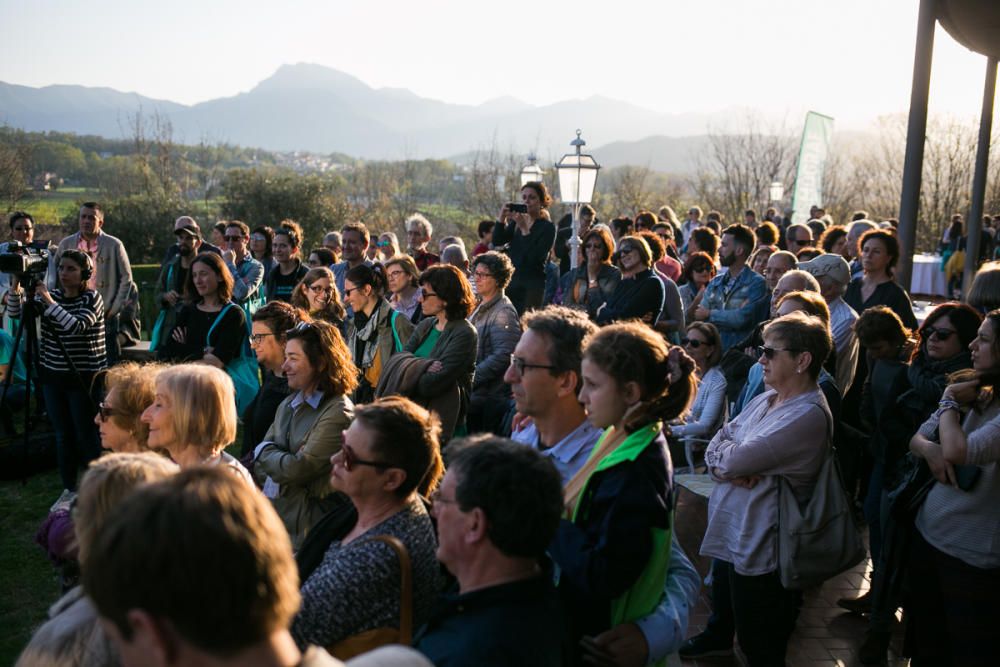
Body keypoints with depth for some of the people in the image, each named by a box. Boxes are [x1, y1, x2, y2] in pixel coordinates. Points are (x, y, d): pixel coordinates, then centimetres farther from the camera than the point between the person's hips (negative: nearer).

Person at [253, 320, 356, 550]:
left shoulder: (338, 413, -12)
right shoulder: (289, 404, 14)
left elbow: (298, 469, -16)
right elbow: (261, 464, 15)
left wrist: (263, 451, 1)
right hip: (269, 509, 7)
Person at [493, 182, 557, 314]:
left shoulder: (547, 227, -3)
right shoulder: (515, 223, 14)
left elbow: (536, 257, -15)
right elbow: (497, 241, 2)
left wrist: (525, 229, -19)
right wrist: (502, 219, -11)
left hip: (533, 285, -5)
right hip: (511, 282, 5)